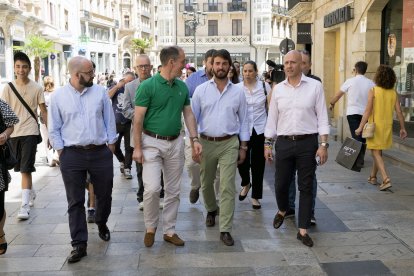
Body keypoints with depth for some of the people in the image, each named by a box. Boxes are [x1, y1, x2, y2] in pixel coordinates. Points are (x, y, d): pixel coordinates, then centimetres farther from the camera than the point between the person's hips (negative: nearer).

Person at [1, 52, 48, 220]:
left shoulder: (36, 88, -1)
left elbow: (44, 112, 4)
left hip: (30, 132, -3)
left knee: (25, 169, -10)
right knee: (22, 168, 15)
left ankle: (25, 205, -10)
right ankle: (31, 192, 38)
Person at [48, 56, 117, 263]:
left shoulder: (100, 92, 2)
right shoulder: (58, 96, -1)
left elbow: (109, 119, 7)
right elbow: (54, 128, 3)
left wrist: (111, 143, 4)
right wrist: (61, 150, -2)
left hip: (101, 153, 2)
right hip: (72, 155, -1)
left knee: (104, 194, 15)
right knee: (75, 202, 3)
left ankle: (102, 224, 44)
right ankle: (79, 244, 12)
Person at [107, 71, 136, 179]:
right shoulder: (116, 87, 2)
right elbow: (107, 97, -14)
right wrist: (117, 86, -19)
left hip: (129, 124, -1)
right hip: (116, 123, 2)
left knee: (129, 147, 0)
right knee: (115, 146, 7)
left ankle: (127, 168, 14)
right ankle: (122, 161, 35)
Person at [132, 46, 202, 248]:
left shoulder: (182, 87, 5)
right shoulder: (148, 85, -12)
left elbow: (188, 114, 11)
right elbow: (138, 118, -11)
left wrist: (194, 139, 1)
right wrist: (137, 147, -13)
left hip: (176, 143, 5)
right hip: (152, 142, -5)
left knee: (173, 191, 10)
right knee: (152, 188, -12)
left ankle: (169, 231, 23)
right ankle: (150, 227, 13)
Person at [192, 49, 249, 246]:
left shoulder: (238, 92, 2)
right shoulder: (201, 90, 1)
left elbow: (243, 120, 7)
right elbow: (192, 117, 3)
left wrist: (243, 147, 4)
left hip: (229, 143, -1)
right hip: (206, 142, 1)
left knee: (228, 187, -4)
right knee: (206, 183, 16)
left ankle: (225, 230, 3)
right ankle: (211, 210, 45)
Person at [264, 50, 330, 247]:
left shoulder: (315, 86, -2)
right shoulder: (278, 89, 6)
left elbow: (322, 117, -2)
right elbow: (272, 118, 10)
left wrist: (323, 144, -8)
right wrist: (267, 144, 8)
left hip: (307, 143, -2)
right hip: (284, 143, 2)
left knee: (306, 187, 3)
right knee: (281, 184, 9)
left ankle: (303, 230, 13)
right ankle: (282, 211, 41)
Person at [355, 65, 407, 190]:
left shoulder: (373, 91, -11)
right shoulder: (394, 93, 2)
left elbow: (368, 111, -15)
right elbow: (399, 112, 2)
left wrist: (360, 127, -12)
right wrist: (402, 128, 10)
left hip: (375, 126, -5)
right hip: (387, 126, 5)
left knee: (376, 153, -2)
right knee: (378, 152, 20)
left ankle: (386, 179, -15)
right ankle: (373, 177, 31)